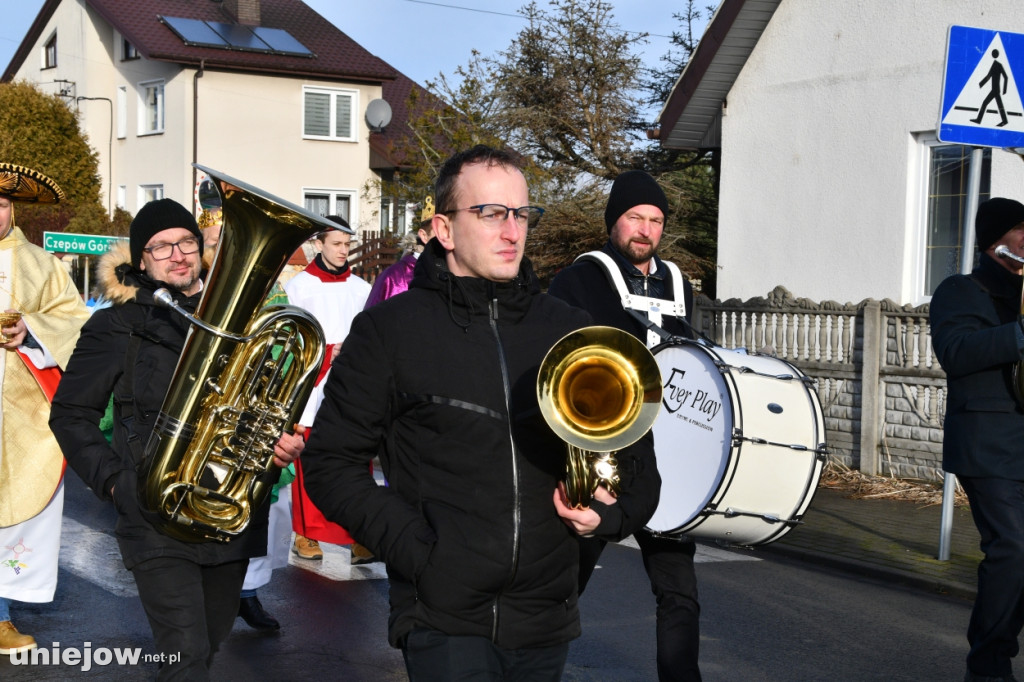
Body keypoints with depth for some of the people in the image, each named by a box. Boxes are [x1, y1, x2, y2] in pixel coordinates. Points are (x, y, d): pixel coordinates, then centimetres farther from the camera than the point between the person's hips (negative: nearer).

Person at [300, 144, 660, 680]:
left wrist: (608, 514, -5)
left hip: (546, 619, 4)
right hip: (443, 618, -4)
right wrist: (414, 546, -12)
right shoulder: (388, 330, -1)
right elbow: (331, 463, 0)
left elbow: (636, 456, 16)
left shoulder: (571, 332, 8)